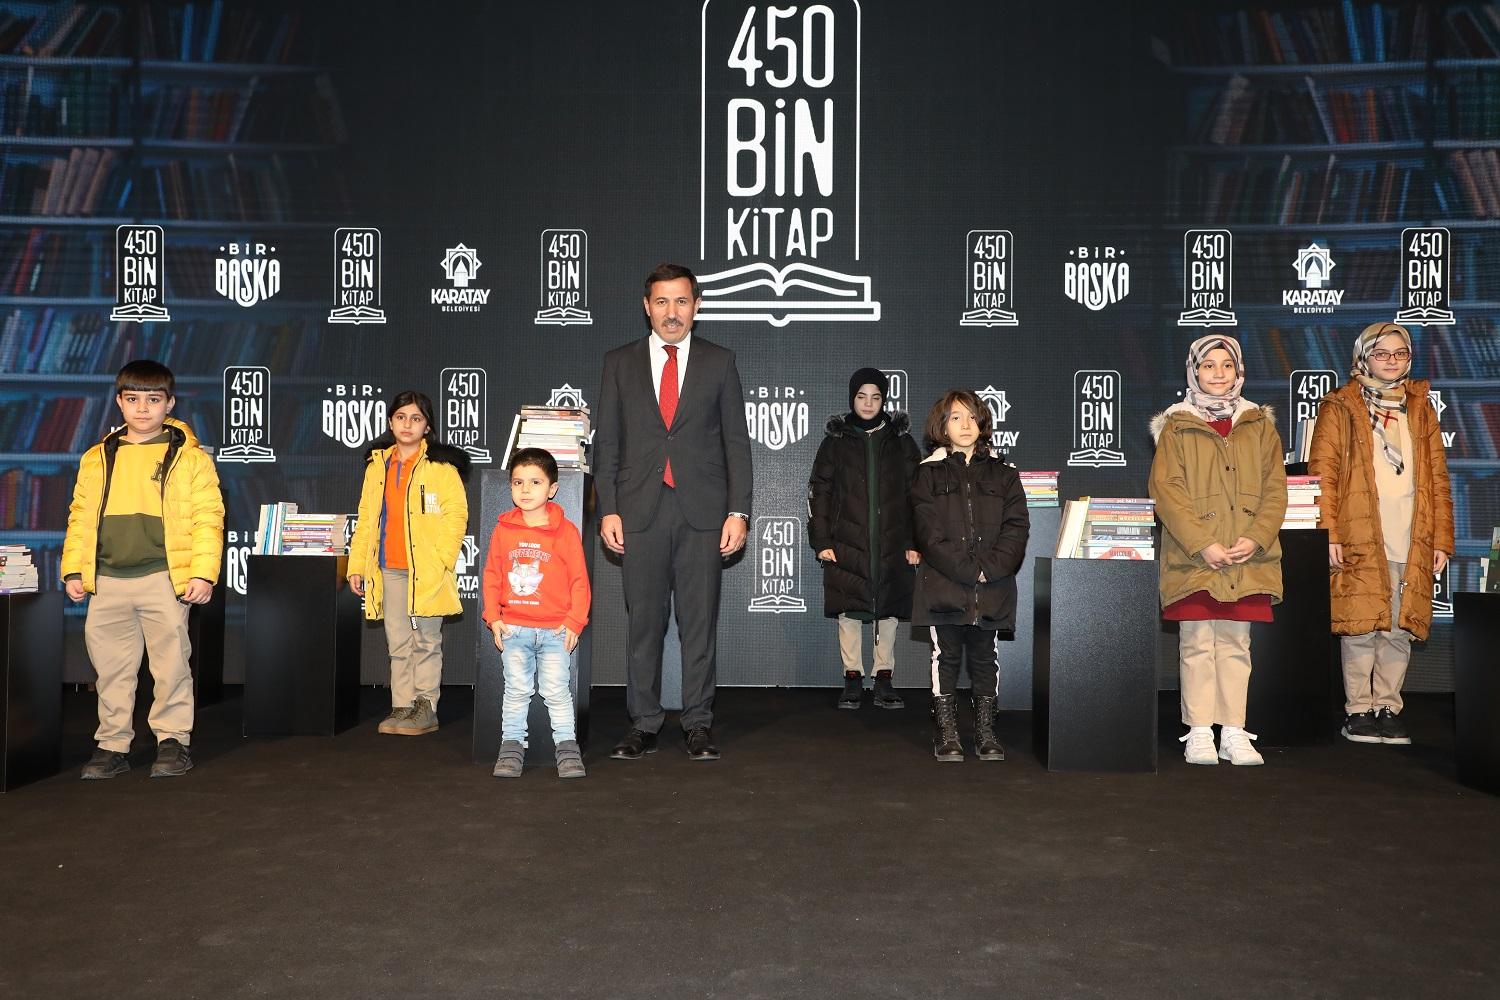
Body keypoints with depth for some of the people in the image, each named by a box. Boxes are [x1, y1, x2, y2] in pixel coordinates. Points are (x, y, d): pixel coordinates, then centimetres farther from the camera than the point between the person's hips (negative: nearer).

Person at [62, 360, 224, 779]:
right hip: (108, 581, 4)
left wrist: (203, 572, -11)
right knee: (111, 666, 10)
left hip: (164, 578, -4)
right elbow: (80, 517, 15)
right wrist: (74, 570, 8)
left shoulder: (189, 457, 0)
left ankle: (173, 741, 13)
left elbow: (208, 516, -4)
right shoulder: (97, 459, 13)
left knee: (170, 662, 1)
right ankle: (113, 744, 20)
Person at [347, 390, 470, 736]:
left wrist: (441, 561, -16)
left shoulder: (441, 465, -4)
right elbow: (366, 517, 15)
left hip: (427, 569, -5)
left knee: (426, 640, 2)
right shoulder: (377, 464, 13)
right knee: (398, 642, 11)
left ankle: (425, 708, 9)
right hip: (389, 568, 5)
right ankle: (402, 707, 18)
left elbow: (456, 515, -8)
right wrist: (357, 565, 11)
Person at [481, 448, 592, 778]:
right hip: (513, 629, 2)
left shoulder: (566, 531, -2)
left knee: (556, 689, 0)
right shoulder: (503, 529, 4)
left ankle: (567, 746, 11)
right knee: (516, 689, 6)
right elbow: (491, 575, 9)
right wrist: (493, 617, 3)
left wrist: (574, 622, -5)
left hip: (555, 630, -2)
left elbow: (579, 580, 0)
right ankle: (511, 745, 15)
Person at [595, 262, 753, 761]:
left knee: (700, 622, 3)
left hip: (702, 512, 0)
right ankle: (644, 724, 13)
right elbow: (606, 443, 8)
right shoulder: (619, 363, 9)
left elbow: (737, 442, 6)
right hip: (639, 511, 1)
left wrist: (738, 511, -2)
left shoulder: (719, 362, 8)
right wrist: (608, 510, -1)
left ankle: (698, 724, 12)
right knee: (643, 622, 4)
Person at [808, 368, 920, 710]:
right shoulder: (835, 442, 6)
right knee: (849, 612, 1)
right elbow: (818, 492, 5)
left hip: (891, 546, 1)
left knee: (888, 611, 4)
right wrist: (821, 541, -2)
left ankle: (884, 680, 14)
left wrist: (914, 542, 1)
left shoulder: (901, 442, 8)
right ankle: (853, 679, 11)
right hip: (847, 544, -1)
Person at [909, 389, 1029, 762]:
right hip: (943, 587, -2)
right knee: (946, 656, 4)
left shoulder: (1002, 473, 11)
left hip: (993, 588, 2)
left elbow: (1016, 527, 1)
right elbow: (929, 533, -6)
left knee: (985, 657, 9)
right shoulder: (928, 474, 4)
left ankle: (986, 730, 18)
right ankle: (946, 732, 13)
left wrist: (991, 567, -14)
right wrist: (969, 570, -14)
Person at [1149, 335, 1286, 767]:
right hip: (1193, 558, -2)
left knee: (1235, 646, 6)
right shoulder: (1176, 427, 3)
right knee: (1197, 645, -1)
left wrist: (1255, 539, -8)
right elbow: (1166, 491, -5)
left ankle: (1234, 734, 11)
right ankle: (1199, 734, 6)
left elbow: (1274, 490, 7)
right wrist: (1202, 545, -14)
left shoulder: (1259, 425, 12)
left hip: (1247, 561, 2)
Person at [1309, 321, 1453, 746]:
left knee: (1400, 629, 4)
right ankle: (1358, 710, 6)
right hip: (1360, 539, -4)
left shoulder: (1420, 407, 19)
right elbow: (1322, 474, -1)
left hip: (1411, 541, 4)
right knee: (1361, 627, -4)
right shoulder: (1340, 407, 6)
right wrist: (1328, 534, -10)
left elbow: (1438, 478, 17)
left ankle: (1387, 707, 13)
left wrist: (1442, 538, 10)